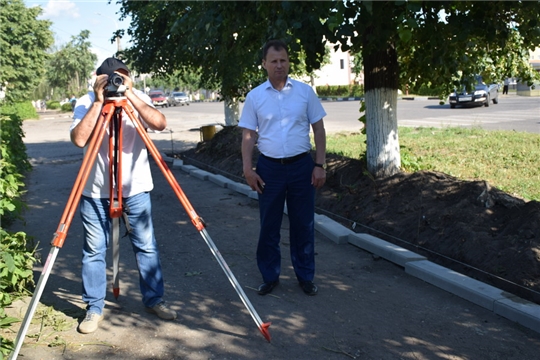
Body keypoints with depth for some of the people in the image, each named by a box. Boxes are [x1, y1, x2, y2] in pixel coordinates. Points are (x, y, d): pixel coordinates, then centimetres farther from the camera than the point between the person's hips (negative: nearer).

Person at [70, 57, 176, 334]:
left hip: (135, 189, 1)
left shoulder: (139, 99, -5)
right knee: (94, 250, 4)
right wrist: (98, 102, -24)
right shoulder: (85, 103, -6)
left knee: (146, 245, 4)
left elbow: (160, 124, -23)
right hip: (95, 191, 0)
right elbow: (79, 139, -22)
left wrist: (131, 96, -28)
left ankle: (154, 299, 21)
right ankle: (94, 308, 20)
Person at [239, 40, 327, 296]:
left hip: (301, 165, 0)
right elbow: (249, 135, 3)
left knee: (303, 224, 8)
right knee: (269, 225, 8)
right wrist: (247, 169, -6)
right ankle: (270, 276, 23)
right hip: (269, 167, 0)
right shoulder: (254, 96, 1)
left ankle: (305, 276, 23)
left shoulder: (305, 92, 1)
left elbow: (319, 130, 3)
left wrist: (320, 165, -3)